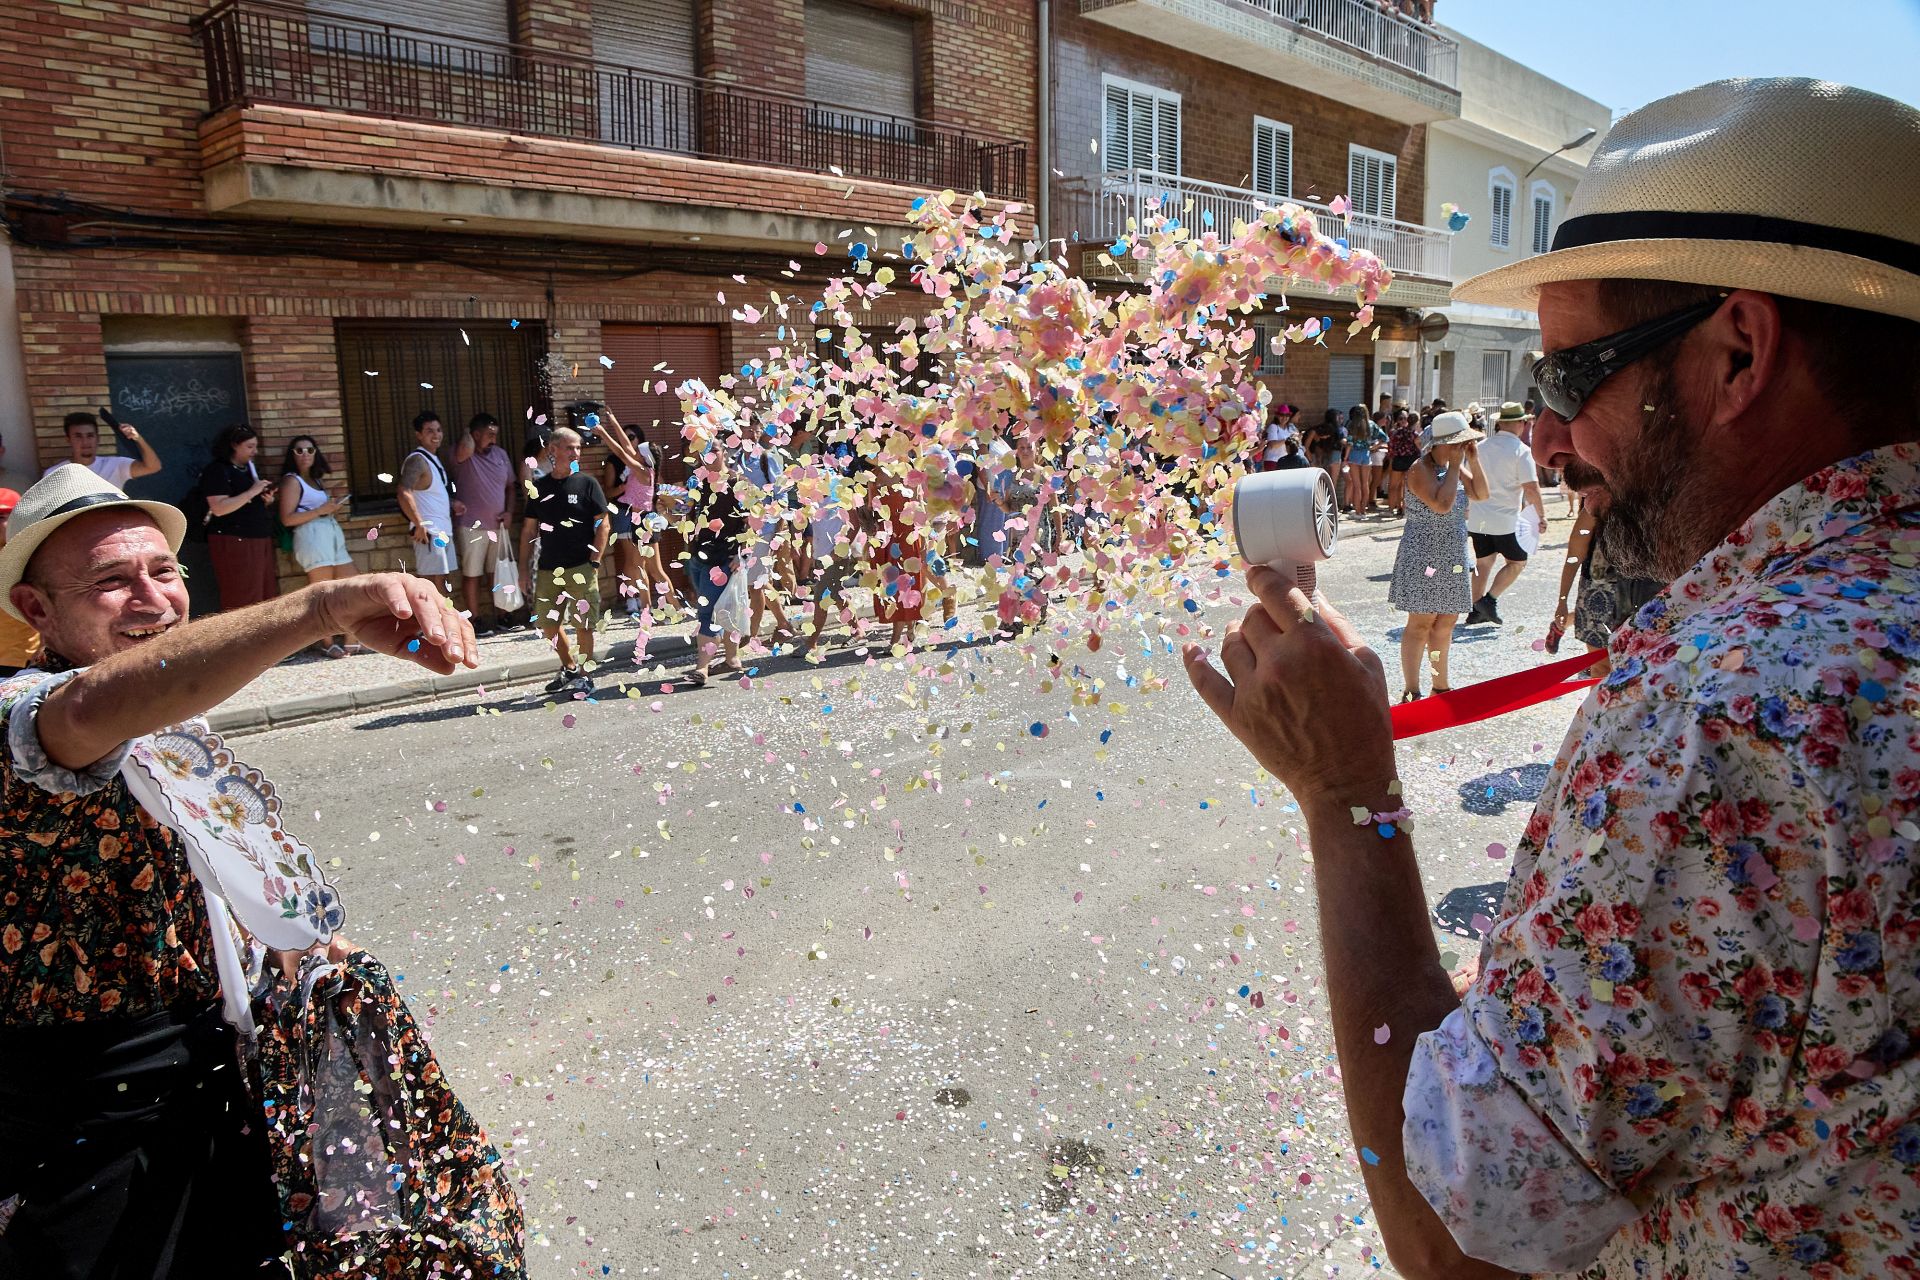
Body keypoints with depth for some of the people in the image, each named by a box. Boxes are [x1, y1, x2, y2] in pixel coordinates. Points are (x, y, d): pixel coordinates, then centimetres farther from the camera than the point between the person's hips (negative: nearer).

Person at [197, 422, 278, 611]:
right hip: (233, 541, -8)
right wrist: (252, 492, -17)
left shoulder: (250, 469, 19)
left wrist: (267, 500, 7)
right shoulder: (217, 470, -7)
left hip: (260, 539, 8)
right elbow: (219, 508, -18)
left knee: (268, 599, 4)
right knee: (242, 602, -8)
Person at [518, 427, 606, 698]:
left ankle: (584, 676, 13)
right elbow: (528, 529, 12)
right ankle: (569, 669, 30)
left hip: (581, 568, -4)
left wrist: (594, 563, -11)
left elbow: (602, 524, -4)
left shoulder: (587, 483, -1)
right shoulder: (540, 487, 8)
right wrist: (524, 568, 7)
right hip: (547, 569, 4)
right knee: (548, 624, 10)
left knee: (583, 625, -1)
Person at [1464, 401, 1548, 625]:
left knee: (1483, 562, 15)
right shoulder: (1521, 450, -11)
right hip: (1505, 519, -6)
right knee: (1517, 562, 10)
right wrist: (1542, 515, -7)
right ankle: (1490, 599, -3)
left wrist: (1466, 512, 25)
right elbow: (1531, 487, -15)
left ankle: (1476, 610, 16)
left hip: (1478, 517, 6)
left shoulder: (1482, 447, 7)